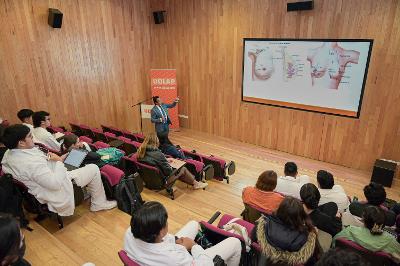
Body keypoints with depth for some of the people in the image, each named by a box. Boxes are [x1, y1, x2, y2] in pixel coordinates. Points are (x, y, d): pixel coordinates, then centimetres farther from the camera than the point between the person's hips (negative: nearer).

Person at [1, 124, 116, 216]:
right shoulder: (31, 162, -36)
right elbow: (56, 183, -34)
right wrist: (59, 161, -21)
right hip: (57, 193, -10)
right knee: (94, 169, -2)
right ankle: (99, 204, 14)